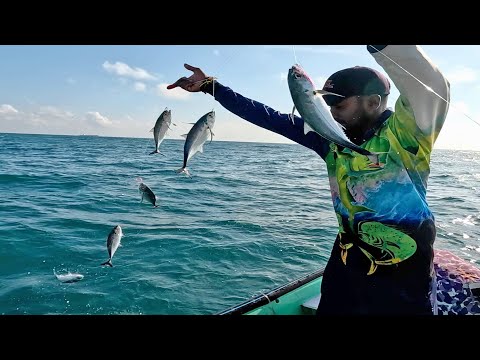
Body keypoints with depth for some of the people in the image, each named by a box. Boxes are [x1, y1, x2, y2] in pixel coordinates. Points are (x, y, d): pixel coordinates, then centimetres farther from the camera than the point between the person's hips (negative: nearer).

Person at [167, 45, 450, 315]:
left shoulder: (404, 132, -17)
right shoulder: (332, 137, -2)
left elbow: (435, 92, -38)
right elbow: (270, 117, -1)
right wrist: (211, 86, 1)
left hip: (403, 274, -5)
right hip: (347, 261, 5)